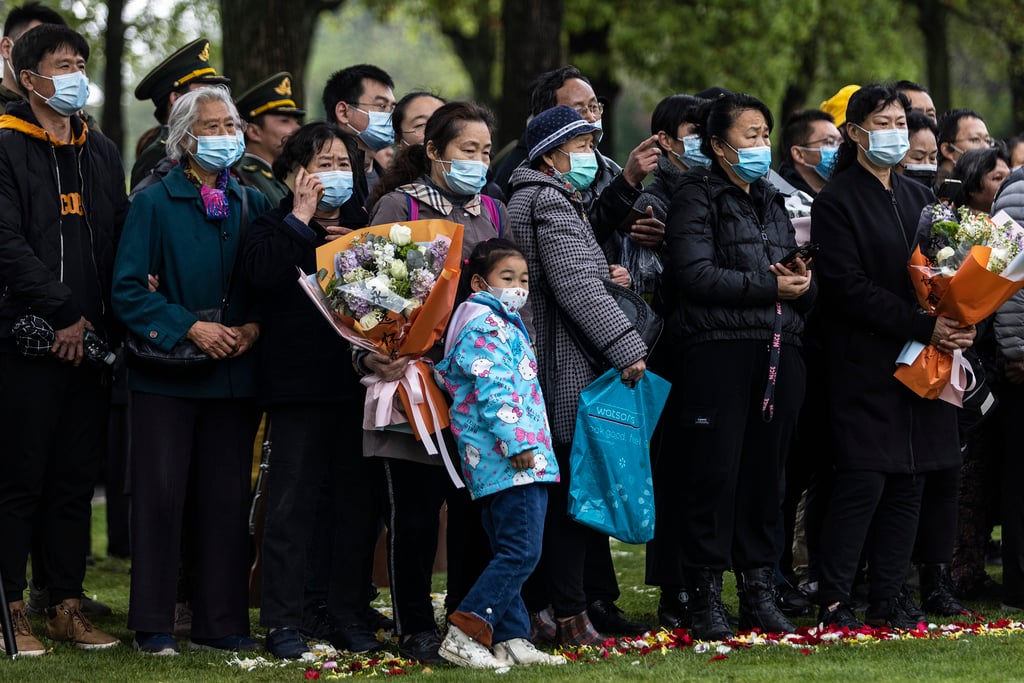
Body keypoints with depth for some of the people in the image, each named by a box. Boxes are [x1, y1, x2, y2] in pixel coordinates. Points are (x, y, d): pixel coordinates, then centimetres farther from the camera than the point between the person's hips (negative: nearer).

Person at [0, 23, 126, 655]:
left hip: (89, 343, 6)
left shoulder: (102, 153, 16)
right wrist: (63, 314, -15)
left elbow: (119, 243, 16)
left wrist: (103, 320, 3)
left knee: (76, 481, 8)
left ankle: (67, 606, 14)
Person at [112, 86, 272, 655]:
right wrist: (191, 327, -16)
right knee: (161, 495, -3)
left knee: (228, 499, 4)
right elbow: (129, 289, -8)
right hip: (168, 373, -3)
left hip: (236, 371, 4)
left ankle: (222, 623, 11)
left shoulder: (254, 204, 11)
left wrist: (254, 328, -7)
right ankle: (154, 626, 4)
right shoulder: (155, 202, -1)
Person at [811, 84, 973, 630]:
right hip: (864, 364, -6)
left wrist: (956, 323, -6)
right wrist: (924, 327, -18)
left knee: (909, 482, 4)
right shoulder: (837, 201, -4)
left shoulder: (920, 198, 17)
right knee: (863, 480, -10)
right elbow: (849, 287, -13)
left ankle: (886, 602, 9)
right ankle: (832, 602, -3)